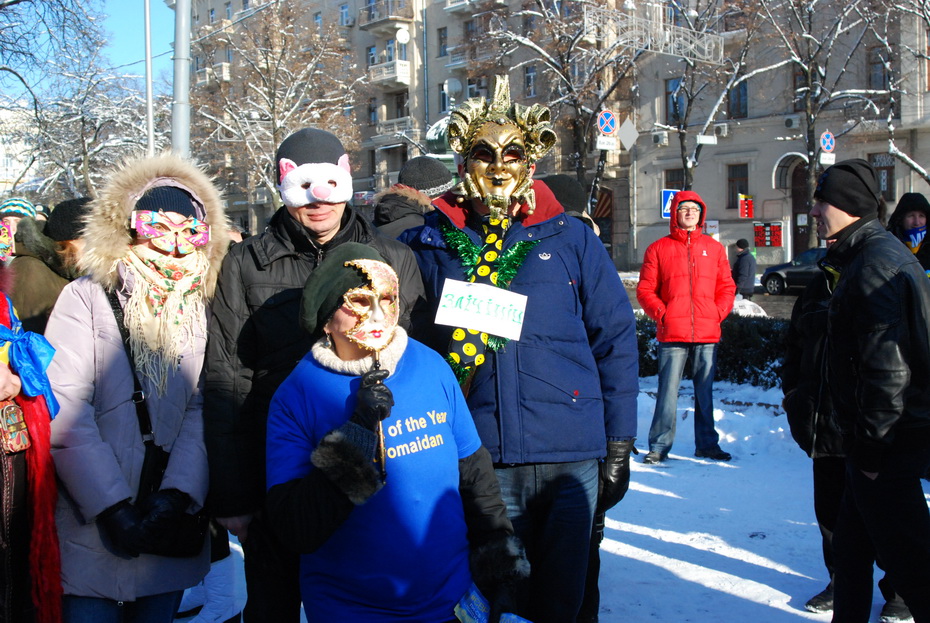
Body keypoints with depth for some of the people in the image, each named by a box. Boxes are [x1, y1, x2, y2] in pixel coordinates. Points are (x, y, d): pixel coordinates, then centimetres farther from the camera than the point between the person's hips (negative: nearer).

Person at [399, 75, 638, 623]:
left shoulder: (571, 237, 3)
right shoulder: (431, 242, 3)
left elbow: (616, 340, 4)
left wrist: (619, 444, 2)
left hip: (570, 459, 1)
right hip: (478, 461, 0)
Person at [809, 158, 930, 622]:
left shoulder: (876, 263, -18)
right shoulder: (861, 256, 14)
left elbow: (888, 364, -24)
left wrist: (871, 445, -18)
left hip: (889, 444, -10)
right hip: (877, 437, 10)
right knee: (851, 544, 20)